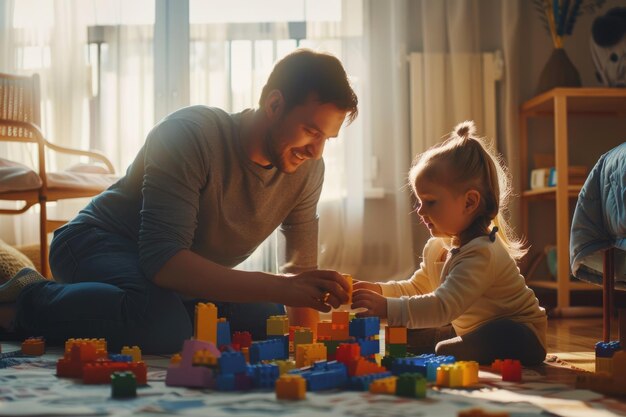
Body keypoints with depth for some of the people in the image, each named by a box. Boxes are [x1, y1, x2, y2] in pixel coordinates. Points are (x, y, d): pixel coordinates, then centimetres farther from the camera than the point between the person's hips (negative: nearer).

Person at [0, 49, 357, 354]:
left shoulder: (308, 169, -10)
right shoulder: (191, 134, -29)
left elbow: (300, 268, -1)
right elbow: (162, 259, -39)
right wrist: (280, 288, -46)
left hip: (184, 278, 9)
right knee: (163, 325, -37)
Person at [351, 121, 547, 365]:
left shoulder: (481, 252, -30)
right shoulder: (437, 246, 2)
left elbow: (444, 306, -41)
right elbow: (416, 289, 16)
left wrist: (387, 308, -45)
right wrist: (379, 290, -2)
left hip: (516, 336, -10)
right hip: (473, 332, 10)